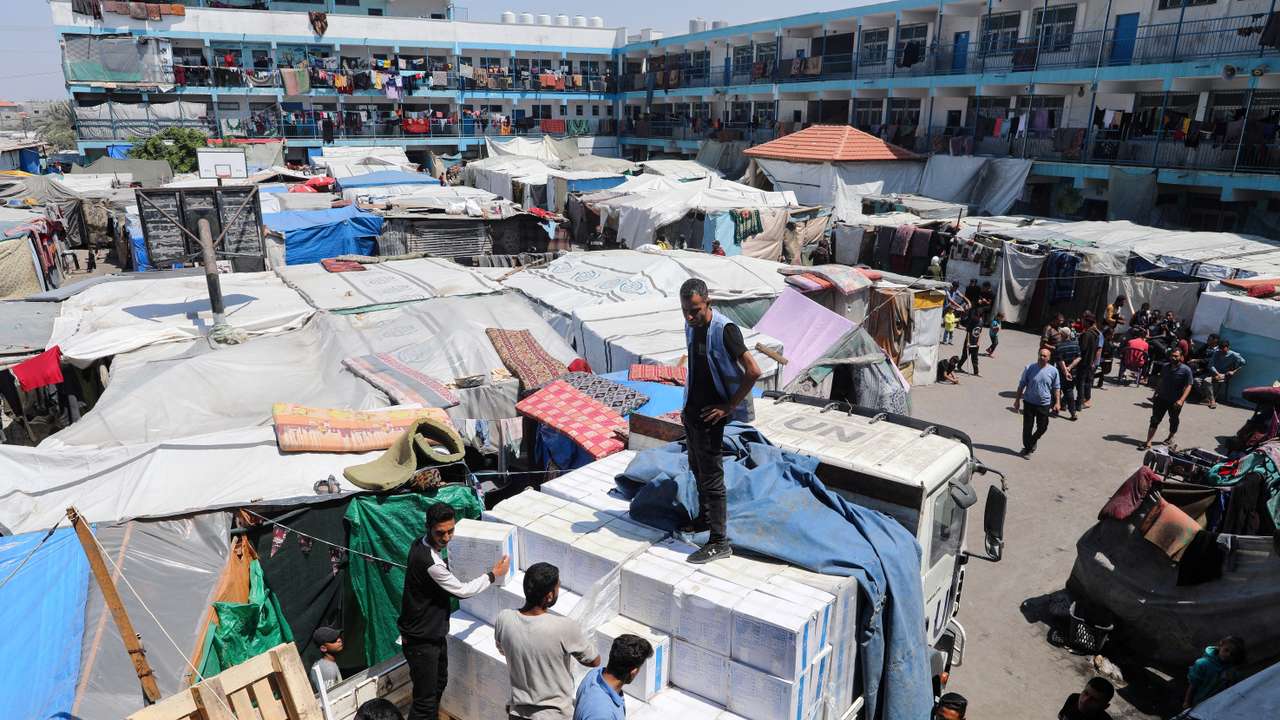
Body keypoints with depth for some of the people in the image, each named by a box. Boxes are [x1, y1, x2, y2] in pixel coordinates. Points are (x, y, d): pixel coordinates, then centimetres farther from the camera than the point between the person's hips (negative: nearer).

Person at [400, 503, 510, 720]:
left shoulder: (422, 545, -4)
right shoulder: (428, 561, -32)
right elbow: (462, 591, -21)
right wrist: (494, 574, -9)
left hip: (434, 632, 10)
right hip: (421, 640, -10)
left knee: (439, 683, 27)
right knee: (425, 700, 1)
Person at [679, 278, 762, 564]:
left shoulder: (724, 331, -21)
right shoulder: (691, 327, 4)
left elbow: (753, 372, -24)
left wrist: (729, 406, -19)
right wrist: (688, 406, 13)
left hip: (710, 415, -8)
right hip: (691, 411, 8)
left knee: (711, 477, -4)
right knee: (697, 468, 22)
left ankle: (719, 542, 4)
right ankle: (705, 517, 41)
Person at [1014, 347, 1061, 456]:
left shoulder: (1053, 371, -5)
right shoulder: (1029, 368, -7)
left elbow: (1056, 388, 5)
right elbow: (1022, 384, 1)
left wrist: (1057, 402, -1)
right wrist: (1017, 399, 2)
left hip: (1044, 404, 1)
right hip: (1029, 403, -1)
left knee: (1042, 427, 9)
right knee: (1027, 427, 3)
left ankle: (1033, 441, 37)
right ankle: (1027, 448, 18)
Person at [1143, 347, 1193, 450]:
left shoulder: (1186, 370, -12)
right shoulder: (1166, 367, 4)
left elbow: (1188, 386, -15)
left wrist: (1181, 400, -26)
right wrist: (1155, 394, 17)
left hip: (1175, 402, -3)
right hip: (1161, 398, 3)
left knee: (1173, 420, 17)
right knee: (1154, 420, -4)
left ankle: (1170, 438, 41)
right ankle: (1148, 443, -6)